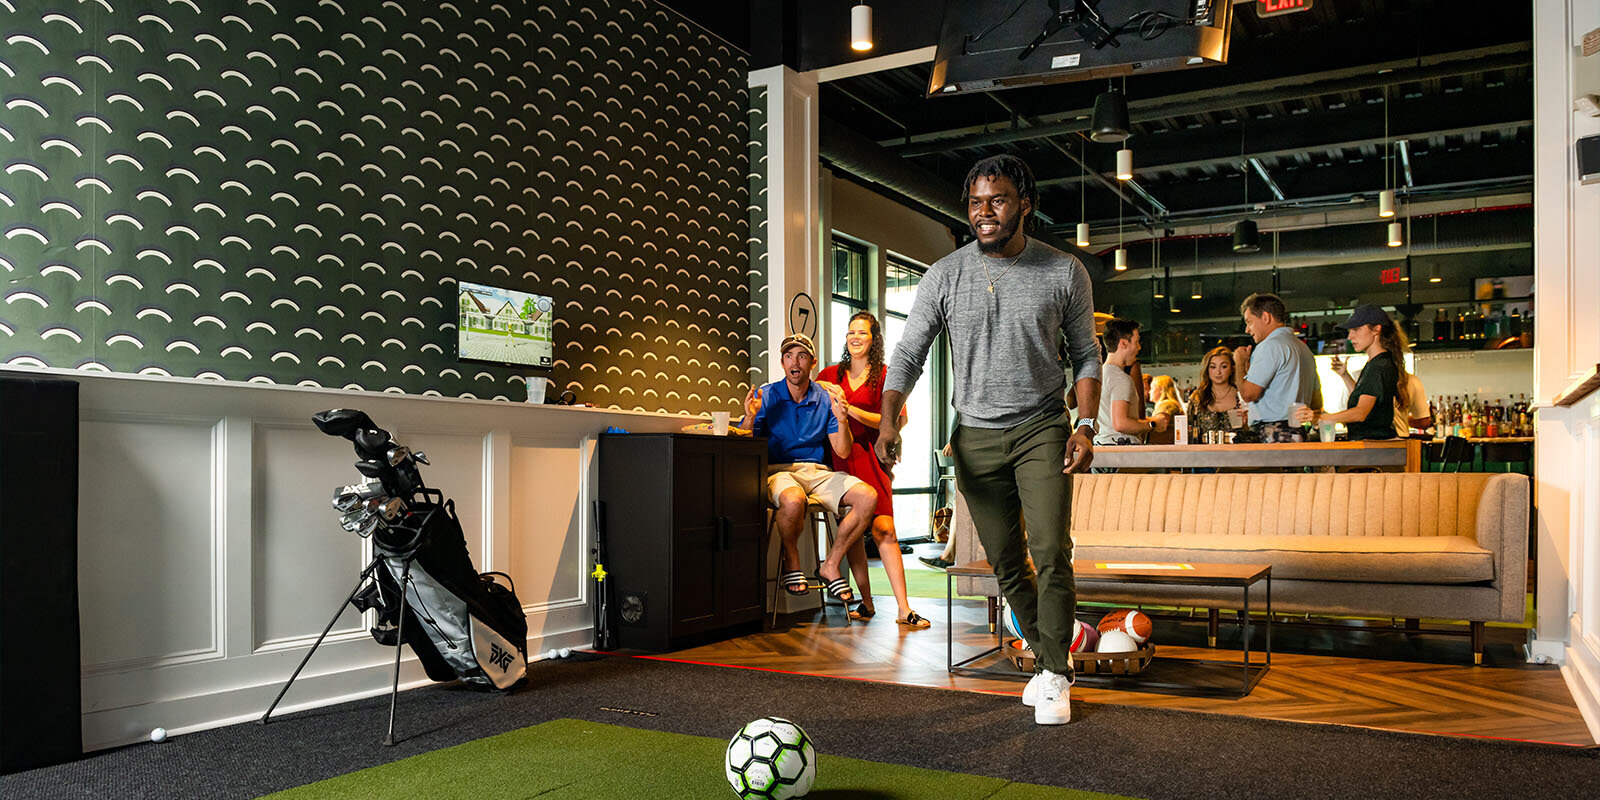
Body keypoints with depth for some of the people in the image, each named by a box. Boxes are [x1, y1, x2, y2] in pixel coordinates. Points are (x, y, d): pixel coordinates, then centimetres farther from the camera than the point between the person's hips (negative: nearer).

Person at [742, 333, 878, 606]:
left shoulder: (825, 399, 10)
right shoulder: (765, 397, 3)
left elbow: (843, 452, 5)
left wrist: (842, 421, -14)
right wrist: (750, 417, -21)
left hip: (818, 472, 4)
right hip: (778, 471, -3)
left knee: (868, 497, -22)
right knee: (793, 500, -40)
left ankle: (830, 566, -5)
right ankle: (791, 564, -9)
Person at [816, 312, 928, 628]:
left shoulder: (885, 376, 5)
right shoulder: (831, 374, 16)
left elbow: (899, 420, -4)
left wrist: (852, 410, -11)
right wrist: (826, 391, -1)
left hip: (870, 458, -3)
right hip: (838, 457, 3)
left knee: (883, 529, -13)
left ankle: (904, 609, -11)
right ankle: (866, 602, 13)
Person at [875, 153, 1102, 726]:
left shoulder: (1065, 273, -1)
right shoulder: (945, 276, -2)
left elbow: (1086, 355, 6)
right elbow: (908, 354, -1)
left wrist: (1086, 426, -7)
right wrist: (888, 421, -17)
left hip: (1042, 428, -1)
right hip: (975, 436, 2)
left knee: (1051, 552, -13)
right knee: (1006, 562, 7)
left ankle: (1055, 676, 4)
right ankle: (1046, 655, 27)